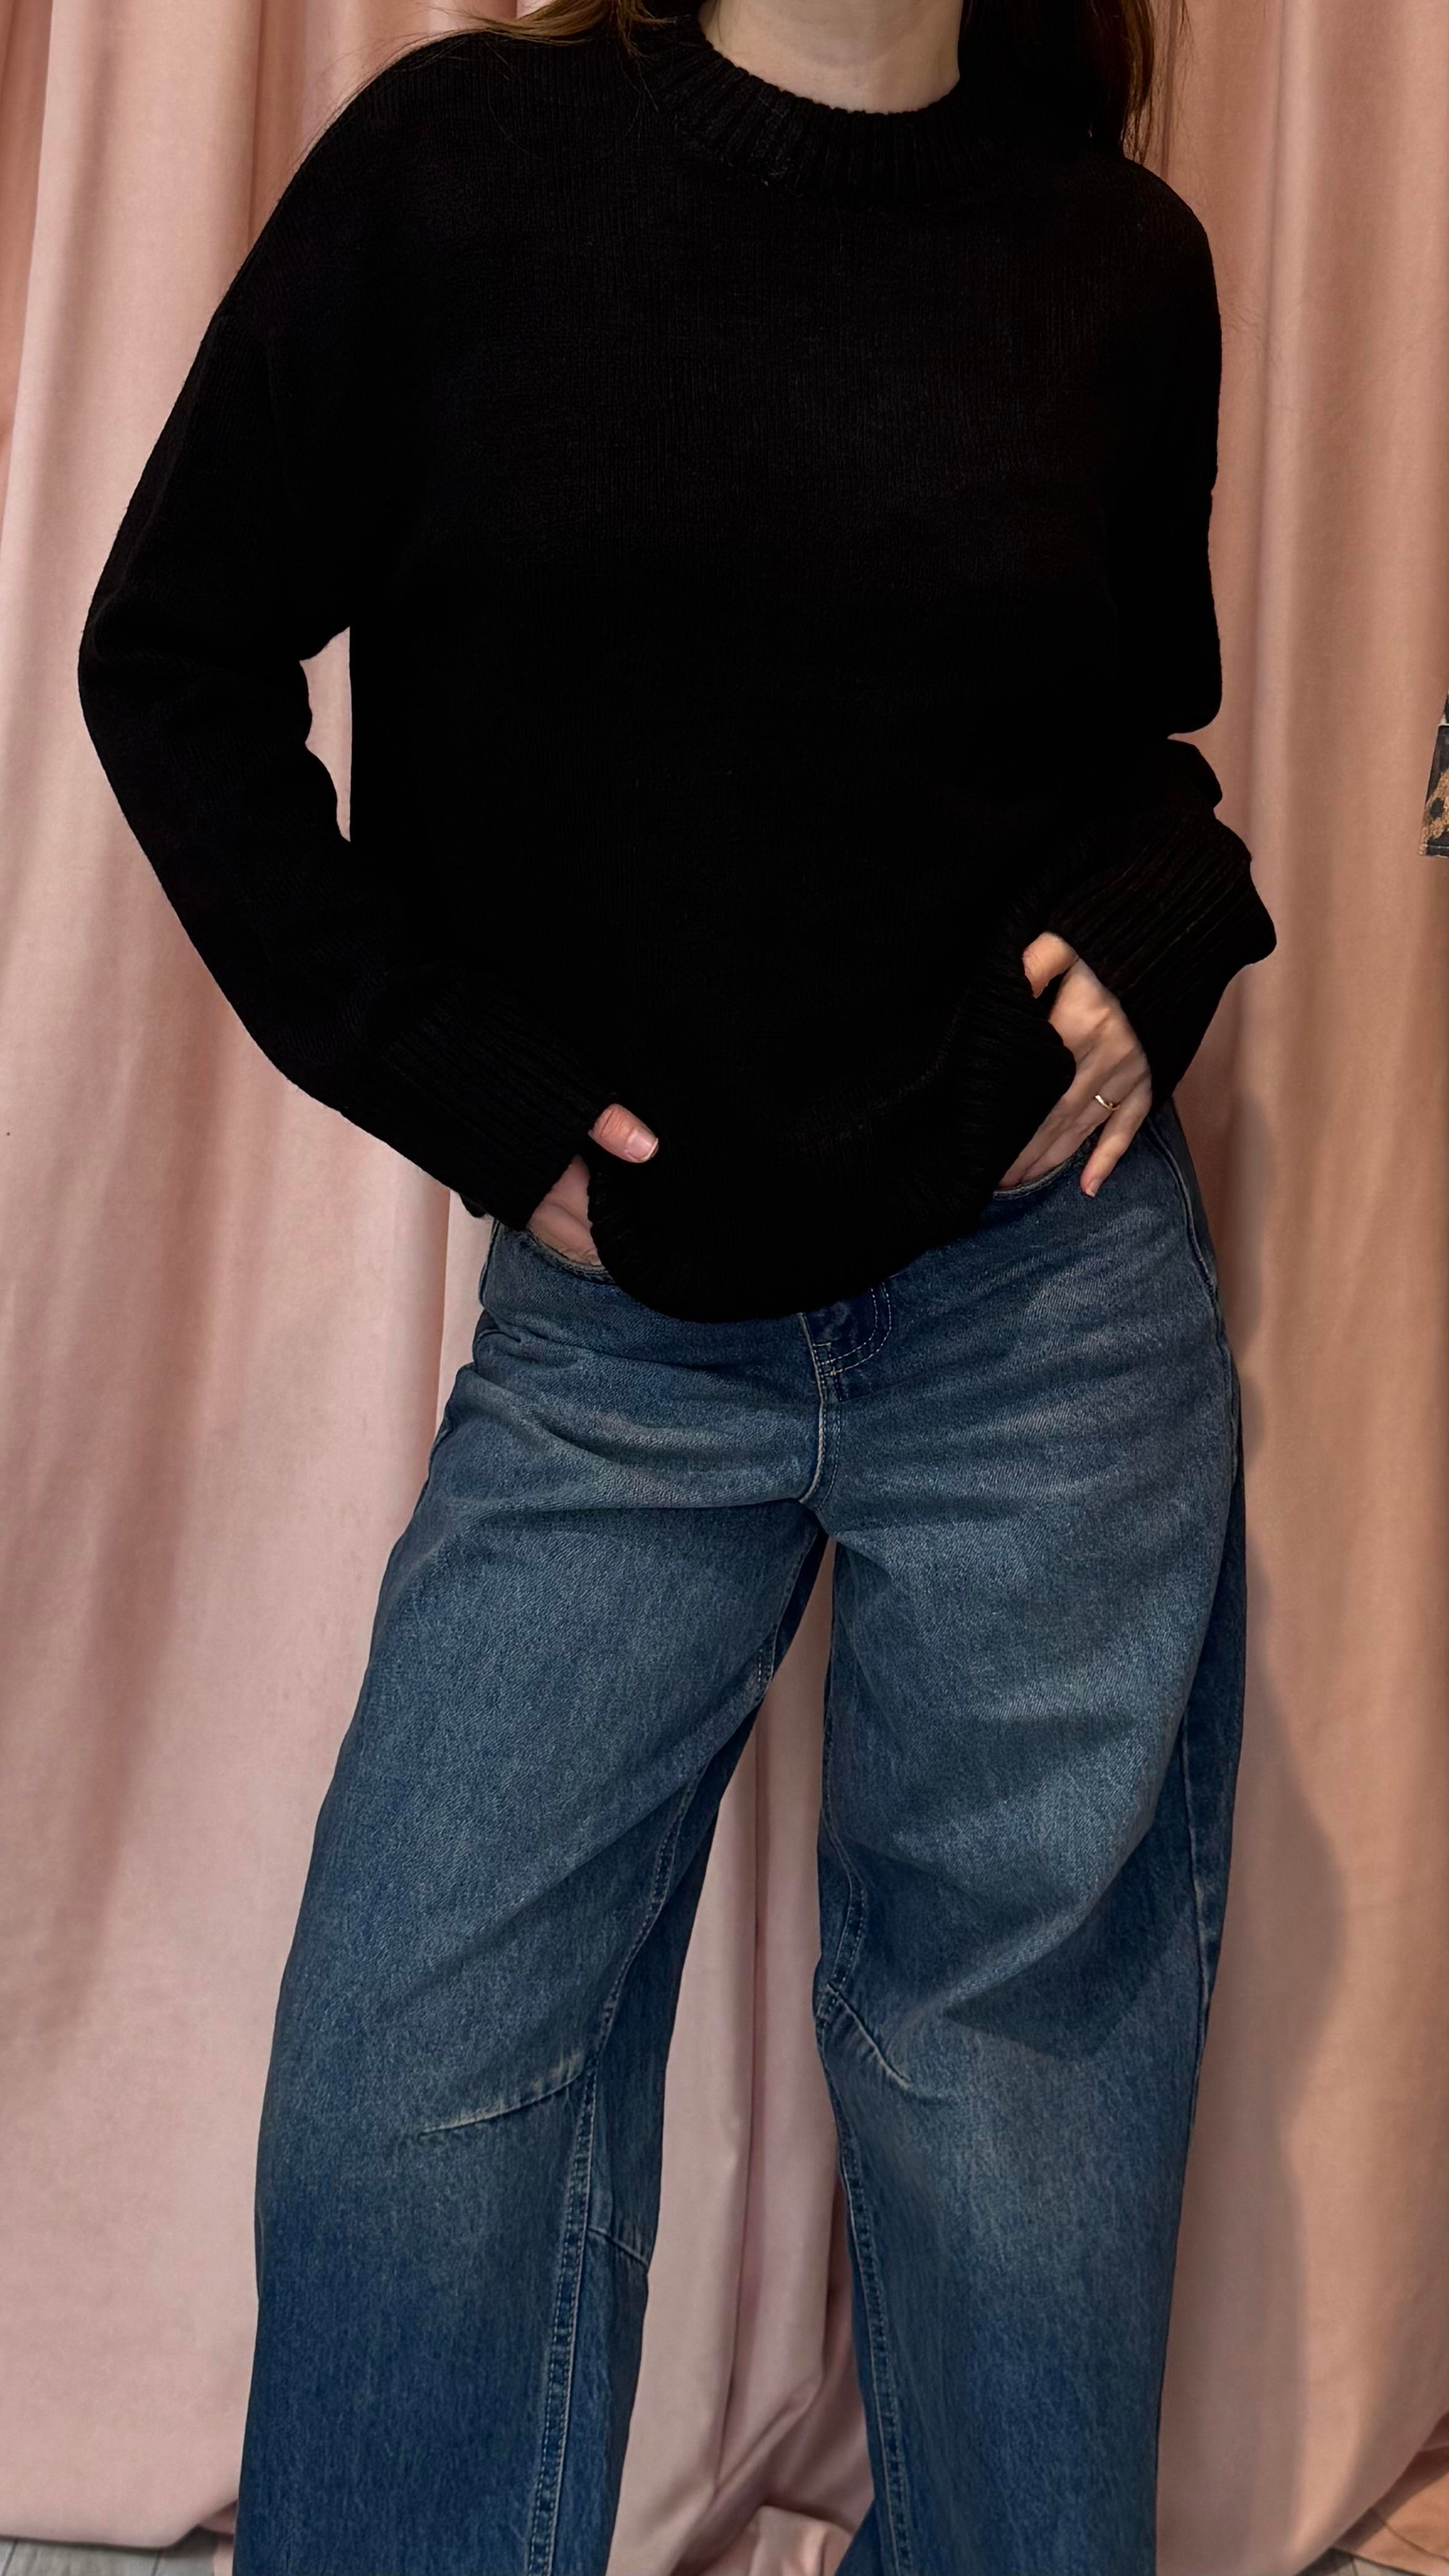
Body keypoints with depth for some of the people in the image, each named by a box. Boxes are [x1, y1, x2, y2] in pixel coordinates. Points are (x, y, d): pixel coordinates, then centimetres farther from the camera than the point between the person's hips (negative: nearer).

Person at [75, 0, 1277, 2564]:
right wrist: (466, 1090, -4)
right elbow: (172, 656, 2)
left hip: (1052, 1301, 1)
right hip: (612, 1325, 0)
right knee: (412, 2073, 2)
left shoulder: (1119, 257, 6)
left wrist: (1153, 938, -3)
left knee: (1016, 2048, 10)